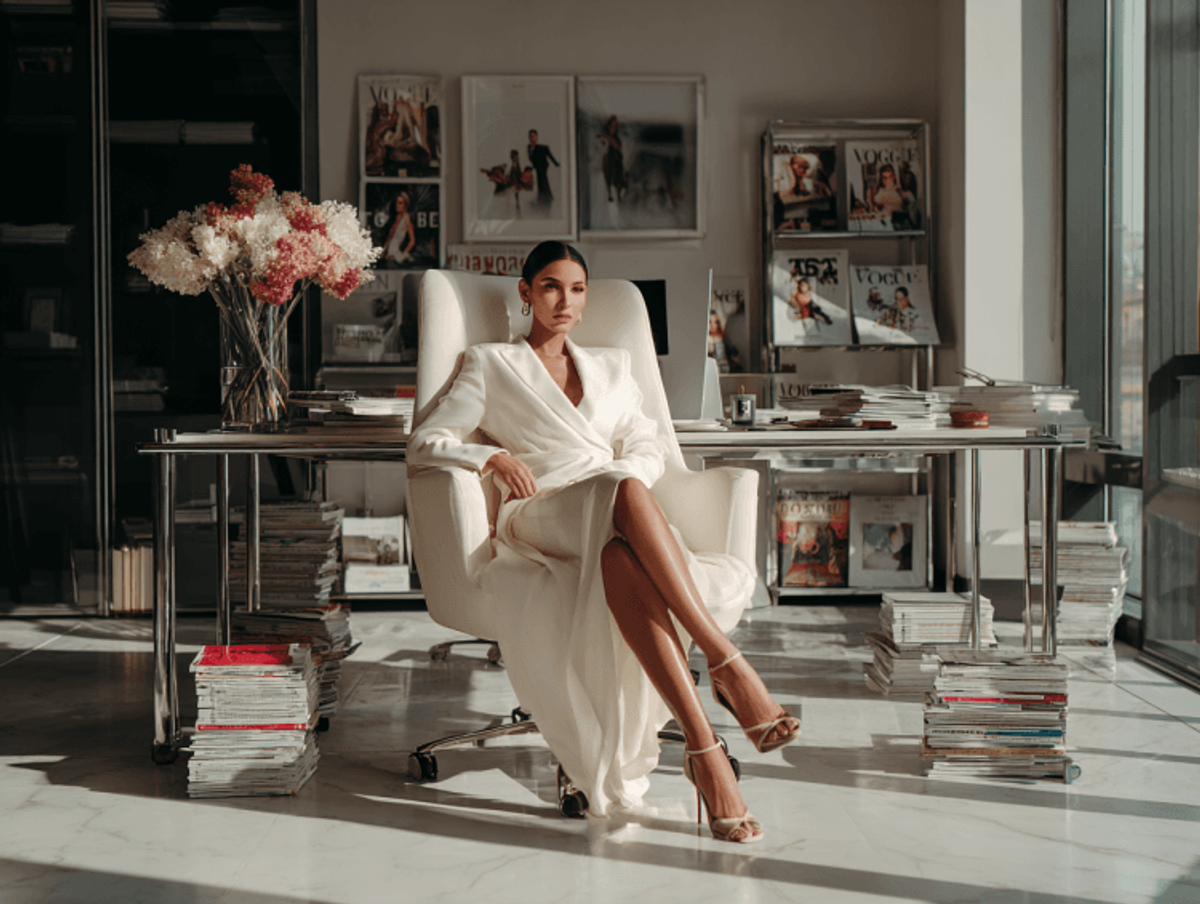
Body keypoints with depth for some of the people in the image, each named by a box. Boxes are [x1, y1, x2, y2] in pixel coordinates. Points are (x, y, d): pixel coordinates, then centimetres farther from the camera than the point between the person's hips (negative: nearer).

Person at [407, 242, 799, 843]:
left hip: (616, 528, 3)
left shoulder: (611, 366, 31)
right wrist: (492, 456, -8)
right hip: (536, 520, -3)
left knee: (620, 560, -41)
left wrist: (629, 478, -7)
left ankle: (701, 749, -52)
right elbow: (424, 443, 12)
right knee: (623, 494, -41)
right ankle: (727, 665, -50)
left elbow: (649, 449, 17)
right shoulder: (492, 365, 21)